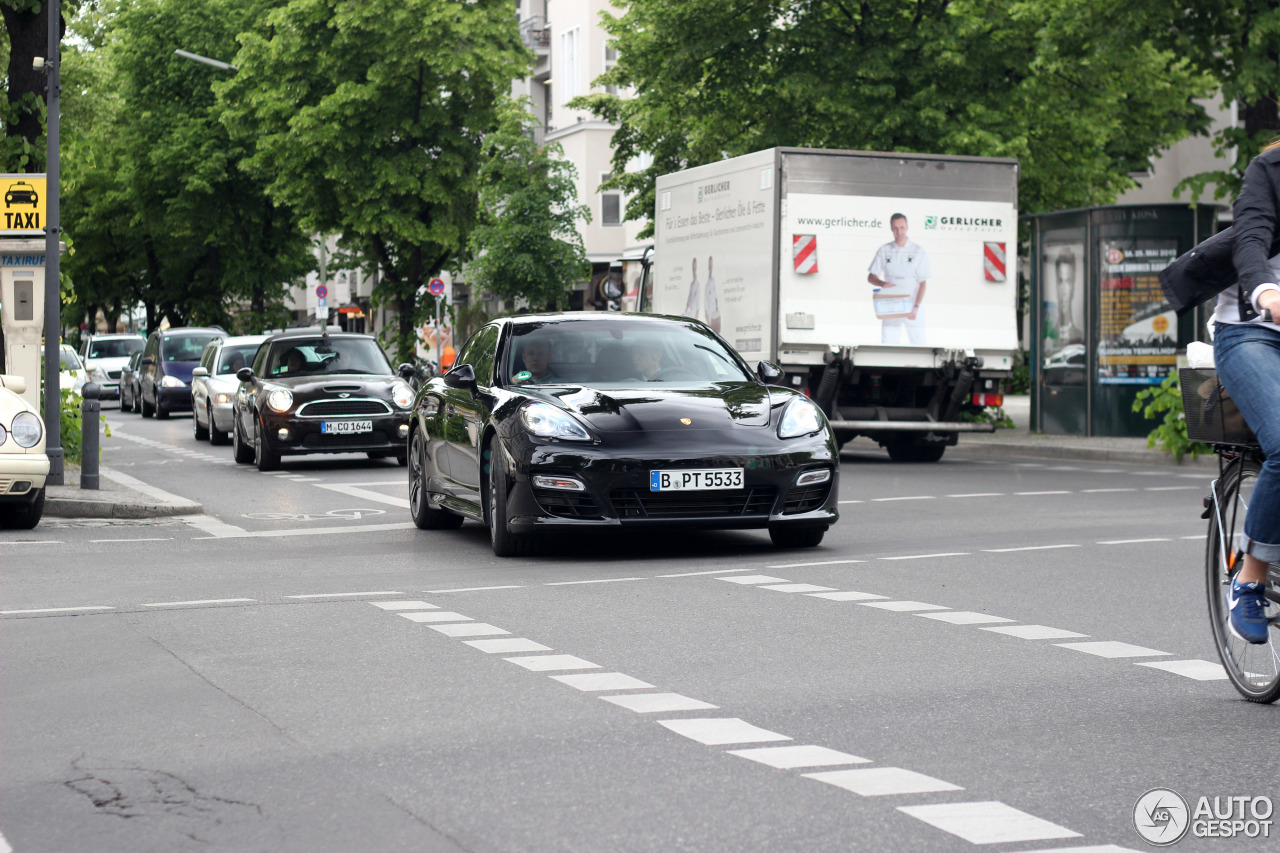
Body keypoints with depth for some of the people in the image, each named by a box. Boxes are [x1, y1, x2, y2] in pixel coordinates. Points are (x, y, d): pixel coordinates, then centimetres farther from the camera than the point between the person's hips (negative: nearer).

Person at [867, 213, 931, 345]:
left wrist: (916, 307, -14)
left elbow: (923, 283, -3)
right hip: (890, 308, 2)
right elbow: (871, 276, 9)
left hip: (912, 306, -2)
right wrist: (882, 284, -14)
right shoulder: (884, 251, 4)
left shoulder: (918, 252, -2)